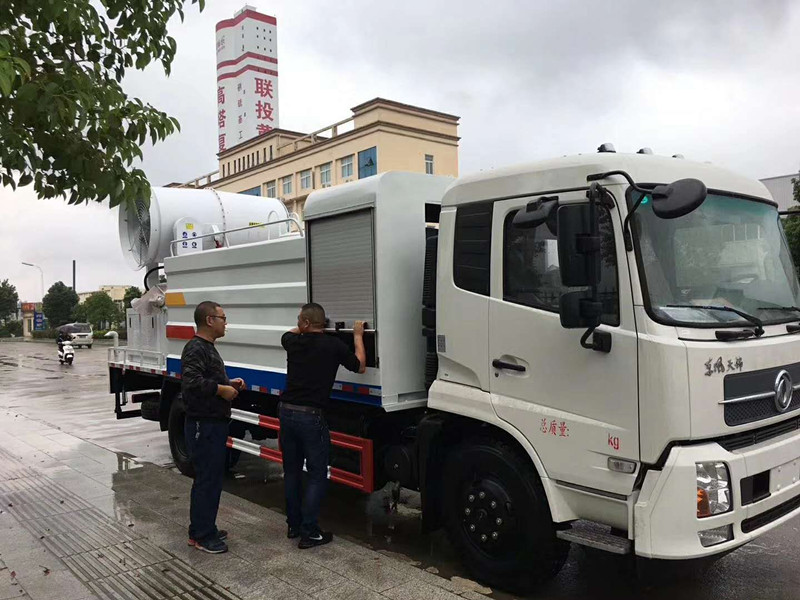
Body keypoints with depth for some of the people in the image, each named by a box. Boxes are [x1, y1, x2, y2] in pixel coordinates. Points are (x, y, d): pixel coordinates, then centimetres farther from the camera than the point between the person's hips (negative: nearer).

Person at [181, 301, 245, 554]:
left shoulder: (208, 348, 17)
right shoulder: (196, 348, -17)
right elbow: (192, 382, -32)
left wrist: (229, 383, 11)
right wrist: (222, 389, -22)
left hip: (214, 424, 11)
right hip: (203, 425, -11)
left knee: (212, 478, 18)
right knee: (207, 480, -3)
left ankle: (204, 529, 30)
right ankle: (201, 536, 8)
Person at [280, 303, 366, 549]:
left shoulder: (294, 342, 3)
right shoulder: (334, 345, -8)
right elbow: (360, 366, 7)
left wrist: (303, 328, 41)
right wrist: (358, 336, 17)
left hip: (287, 412, 5)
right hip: (311, 417, -5)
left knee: (292, 471, 16)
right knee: (317, 476, 3)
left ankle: (294, 525, 25)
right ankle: (309, 533, 3)